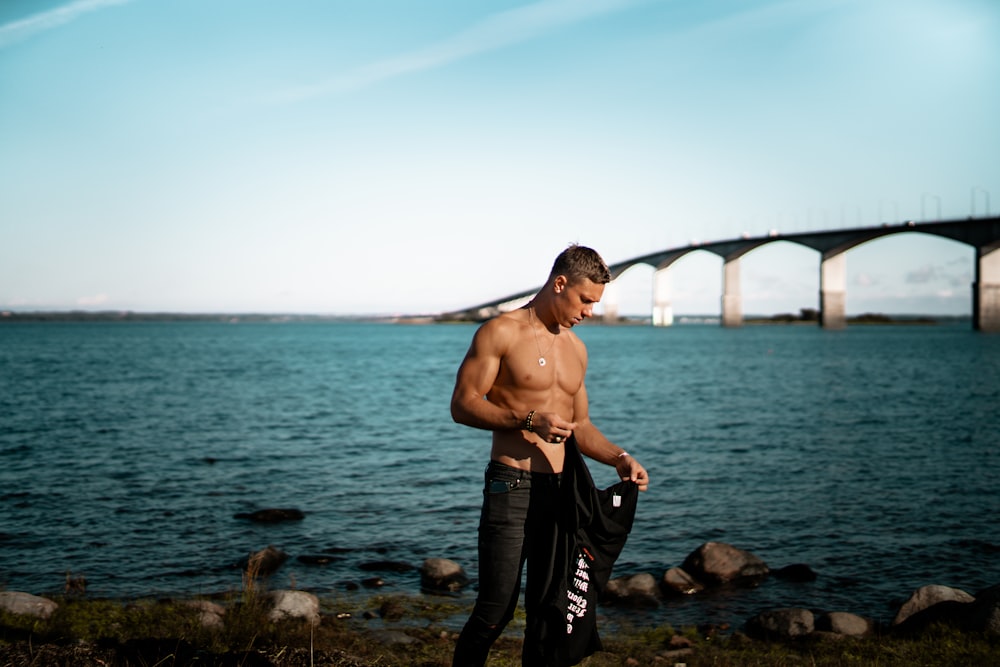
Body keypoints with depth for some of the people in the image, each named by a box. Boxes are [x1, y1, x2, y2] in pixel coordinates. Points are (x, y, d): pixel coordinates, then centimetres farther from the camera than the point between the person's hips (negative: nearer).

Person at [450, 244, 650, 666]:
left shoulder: (576, 349, 17)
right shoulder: (501, 332, -4)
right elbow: (462, 405, -9)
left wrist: (619, 458, 6)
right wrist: (528, 419, -21)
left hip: (560, 490, 6)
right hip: (511, 486, -6)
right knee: (495, 612, -8)